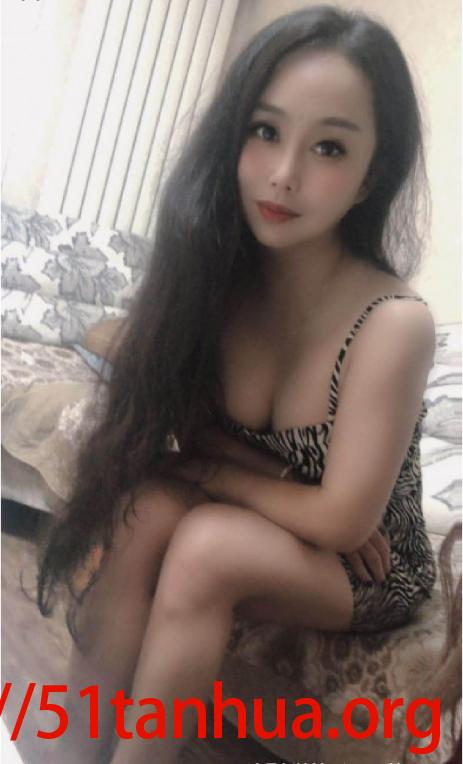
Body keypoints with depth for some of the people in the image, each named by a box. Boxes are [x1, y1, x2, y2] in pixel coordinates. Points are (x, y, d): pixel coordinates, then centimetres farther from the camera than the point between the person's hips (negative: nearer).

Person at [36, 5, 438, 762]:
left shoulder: (395, 325, -28)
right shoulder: (216, 282, -12)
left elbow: (342, 521, -24)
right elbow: (153, 437, -5)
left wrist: (212, 471, -13)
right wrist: (288, 494, -18)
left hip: (366, 572, -4)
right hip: (259, 534, 4)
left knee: (207, 544, -30)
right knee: (146, 507, -25)